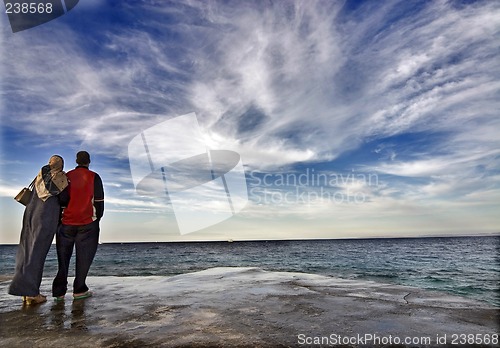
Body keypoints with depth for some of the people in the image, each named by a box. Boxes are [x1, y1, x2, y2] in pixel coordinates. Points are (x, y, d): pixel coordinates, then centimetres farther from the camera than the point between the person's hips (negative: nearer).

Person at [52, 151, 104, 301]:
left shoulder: (66, 176, 6)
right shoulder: (94, 177, -2)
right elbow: (99, 200, -2)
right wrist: (97, 217, 10)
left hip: (66, 222, 3)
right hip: (87, 223, -3)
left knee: (63, 256, 13)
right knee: (84, 256, 5)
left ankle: (59, 290, 15)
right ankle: (79, 290, 6)